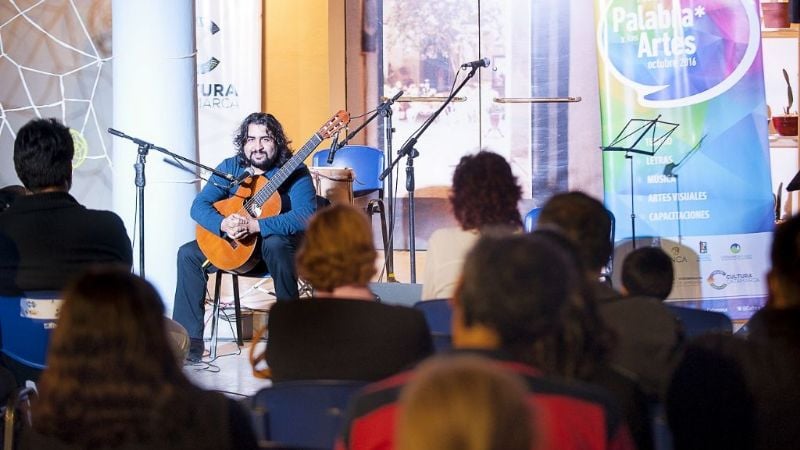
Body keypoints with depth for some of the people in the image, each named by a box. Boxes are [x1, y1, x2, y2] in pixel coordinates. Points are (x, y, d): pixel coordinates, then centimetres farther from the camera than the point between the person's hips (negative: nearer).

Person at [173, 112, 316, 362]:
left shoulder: (294, 172, -17)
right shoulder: (230, 168, -3)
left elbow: (306, 217, -31)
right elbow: (199, 205, -9)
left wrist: (255, 225, -39)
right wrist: (224, 224, -32)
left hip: (280, 242, -5)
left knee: (275, 244, -39)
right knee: (189, 254, -13)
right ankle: (189, 340, -12)